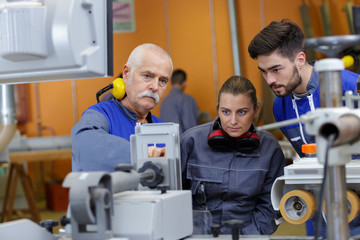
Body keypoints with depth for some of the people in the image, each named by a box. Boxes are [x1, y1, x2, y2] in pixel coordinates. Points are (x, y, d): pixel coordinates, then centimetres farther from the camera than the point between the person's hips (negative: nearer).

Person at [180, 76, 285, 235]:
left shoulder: (270, 148, 0)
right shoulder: (192, 140, -3)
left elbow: (268, 205, 5)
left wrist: (248, 235, -7)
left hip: (246, 234, 1)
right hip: (197, 233, 0)